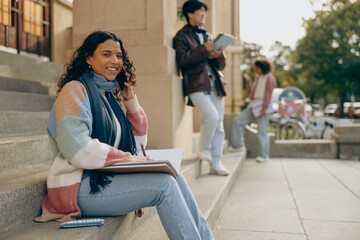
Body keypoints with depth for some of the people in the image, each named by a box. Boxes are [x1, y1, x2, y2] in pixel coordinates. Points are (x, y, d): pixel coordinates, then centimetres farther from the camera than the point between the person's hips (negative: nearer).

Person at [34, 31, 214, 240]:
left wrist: (132, 102, 7)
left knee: (175, 177, -8)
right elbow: (78, 149, -22)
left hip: (106, 177, 8)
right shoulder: (74, 90, -8)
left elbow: (137, 143, 18)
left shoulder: (108, 96, 16)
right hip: (78, 188, -8)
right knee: (163, 183, -19)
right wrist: (129, 159, -18)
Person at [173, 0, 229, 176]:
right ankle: (203, 149, 2)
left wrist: (218, 56, -1)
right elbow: (182, 60, -12)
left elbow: (221, 65, 22)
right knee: (212, 116, -24)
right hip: (197, 85, -7)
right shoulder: (182, 35, 4)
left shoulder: (207, 36, 23)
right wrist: (204, 49, -15)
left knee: (219, 124, 4)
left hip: (214, 84, 7)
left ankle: (216, 163, 13)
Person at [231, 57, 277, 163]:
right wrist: (248, 83, 7)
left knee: (262, 132, -7)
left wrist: (264, 107, -21)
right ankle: (238, 145, 3)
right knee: (237, 120, -1)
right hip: (253, 106, 8)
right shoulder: (258, 79, 24)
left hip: (262, 107, -8)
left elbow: (268, 94, -12)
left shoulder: (269, 78, 0)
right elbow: (250, 94, 21)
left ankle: (264, 155, 0)